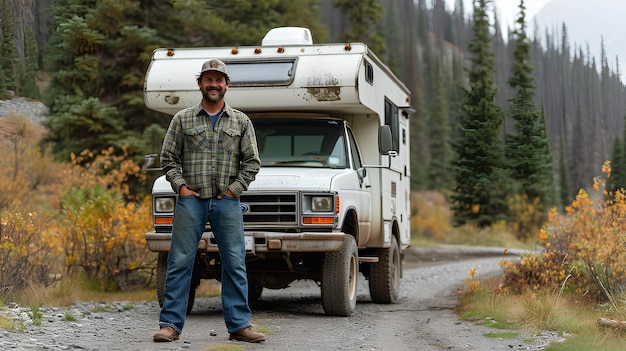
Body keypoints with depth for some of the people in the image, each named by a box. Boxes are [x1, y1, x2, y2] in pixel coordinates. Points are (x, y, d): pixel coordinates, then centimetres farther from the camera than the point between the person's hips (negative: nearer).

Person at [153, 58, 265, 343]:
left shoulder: (241, 122, 10)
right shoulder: (182, 119, 8)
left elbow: (252, 162, 8)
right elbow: (168, 158, 8)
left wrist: (234, 189, -2)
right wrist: (181, 186, -4)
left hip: (227, 202, 1)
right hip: (190, 200, -1)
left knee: (235, 264, 1)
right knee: (180, 263, -2)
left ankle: (239, 325, 6)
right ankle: (170, 324, 3)